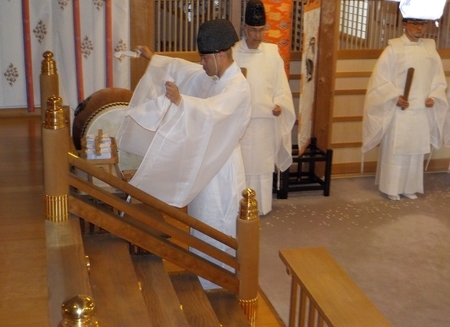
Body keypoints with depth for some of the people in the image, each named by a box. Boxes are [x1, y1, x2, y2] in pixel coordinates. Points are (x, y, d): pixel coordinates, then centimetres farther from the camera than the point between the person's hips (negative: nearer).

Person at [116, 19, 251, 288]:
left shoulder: (238, 87, -23)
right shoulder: (213, 76, 5)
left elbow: (211, 110, -40)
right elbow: (182, 69, 21)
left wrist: (180, 100, -55)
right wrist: (154, 58, 24)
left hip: (222, 166, -10)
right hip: (205, 160, 10)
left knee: (216, 226, 3)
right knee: (203, 220, 21)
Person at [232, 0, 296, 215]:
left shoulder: (273, 54, 3)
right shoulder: (233, 54, -3)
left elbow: (281, 85, 6)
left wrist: (279, 104, -10)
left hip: (266, 120, 2)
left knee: (263, 164, 10)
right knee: (242, 164, 3)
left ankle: (262, 206, 21)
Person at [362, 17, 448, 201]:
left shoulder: (431, 48, 7)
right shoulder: (394, 48, -7)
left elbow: (439, 78, 12)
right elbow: (380, 77, -9)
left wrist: (433, 97, -4)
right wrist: (395, 97, -17)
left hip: (422, 111, 4)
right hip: (398, 110, -4)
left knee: (416, 150, 10)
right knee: (394, 150, 1)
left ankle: (409, 187, 21)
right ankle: (391, 187, 12)